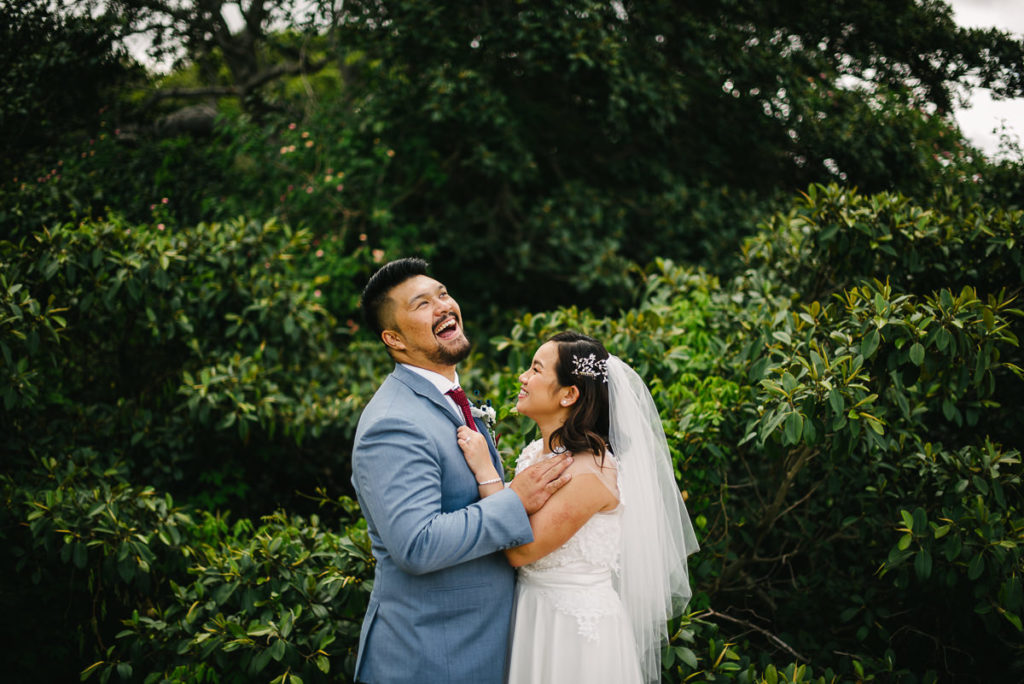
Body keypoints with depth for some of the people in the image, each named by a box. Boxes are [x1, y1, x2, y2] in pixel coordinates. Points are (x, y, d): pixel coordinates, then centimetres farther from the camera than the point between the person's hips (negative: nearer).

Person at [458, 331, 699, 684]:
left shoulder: (591, 469, -22)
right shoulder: (535, 453, 2)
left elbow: (521, 550, -24)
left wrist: (485, 470, -22)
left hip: (576, 625, -7)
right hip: (531, 612, 7)